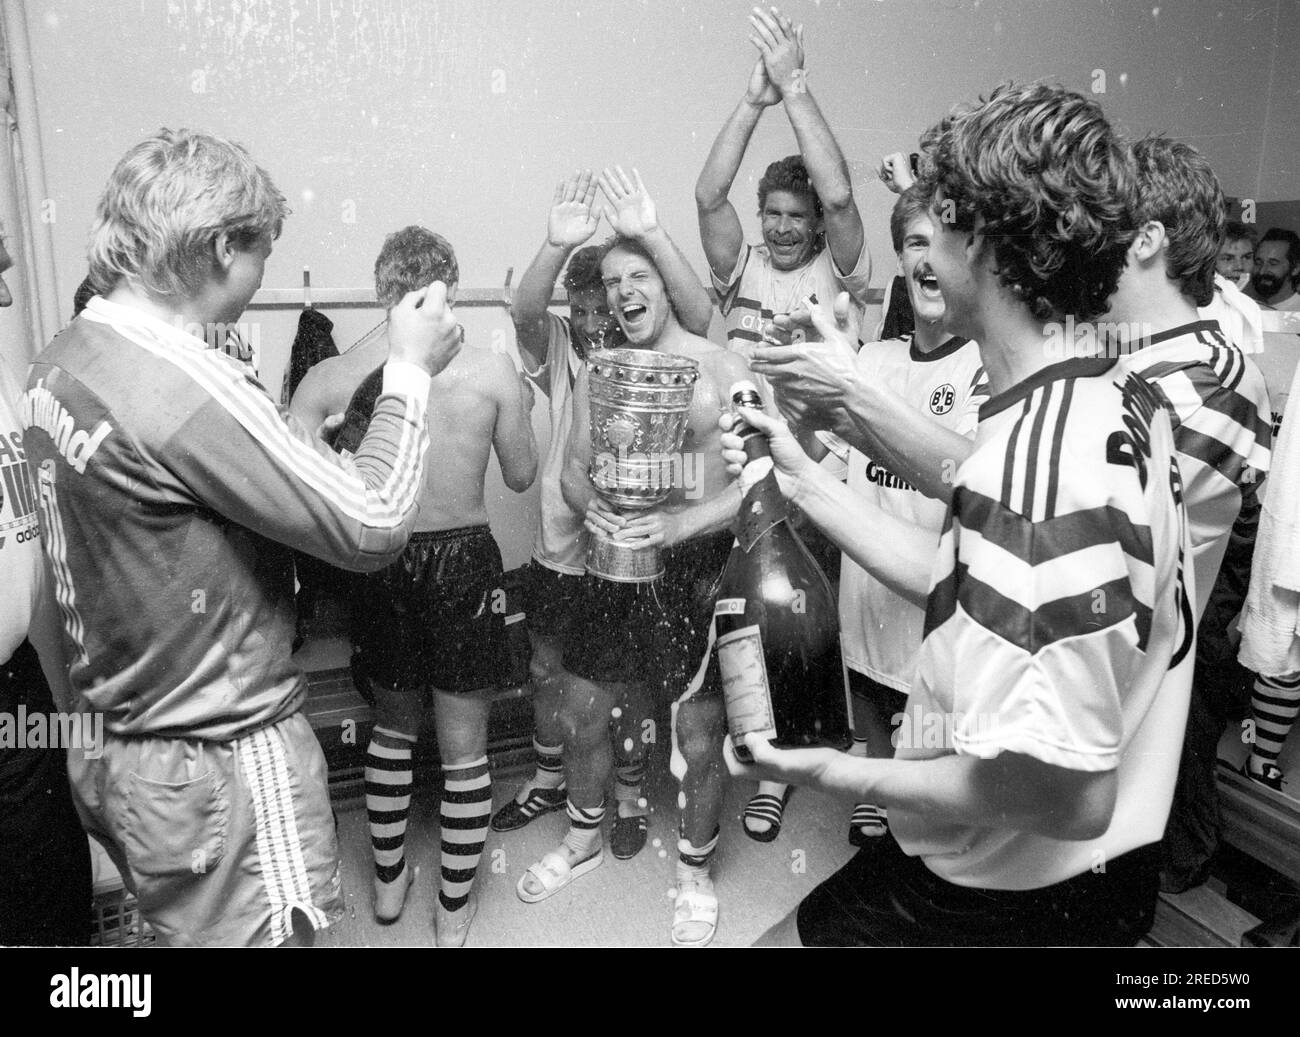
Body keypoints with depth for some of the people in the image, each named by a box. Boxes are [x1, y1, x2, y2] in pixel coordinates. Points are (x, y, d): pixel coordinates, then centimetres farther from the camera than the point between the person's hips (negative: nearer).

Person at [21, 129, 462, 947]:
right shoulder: (186, 384, -26)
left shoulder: (60, 364, 3)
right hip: (220, 771, -9)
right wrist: (410, 372, -11)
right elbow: (373, 526, -22)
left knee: (182, 929, 25)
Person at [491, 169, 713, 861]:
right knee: (546, 667, 18)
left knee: (628, 678, 12)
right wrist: (557, 246, -43)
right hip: (560, 543, 3)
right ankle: (548, 779, 42)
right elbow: (523, 311, -24)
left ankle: (629, 797, 34)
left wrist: (650, 236, -40)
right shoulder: (559, 348, -3)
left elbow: (699, 316, -28)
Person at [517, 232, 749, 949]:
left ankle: (694, 871, 32)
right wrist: (589, 504, -14)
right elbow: (573, 468, 10)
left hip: (696, 565, -4)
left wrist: (679, 523, -26)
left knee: (698, 741, 5)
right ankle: (584, 840, 43)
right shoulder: (597, 373, 7)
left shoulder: (721, 369, -8)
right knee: (580, 718, 15)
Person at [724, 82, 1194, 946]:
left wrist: (842, 775, -20)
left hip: (1016, 896, -8)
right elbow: (959, 578, 6)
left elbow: (1060, 791, -32)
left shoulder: (1042, 457, -32)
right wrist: (803, 480, 5)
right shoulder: (1120, 398, 1)